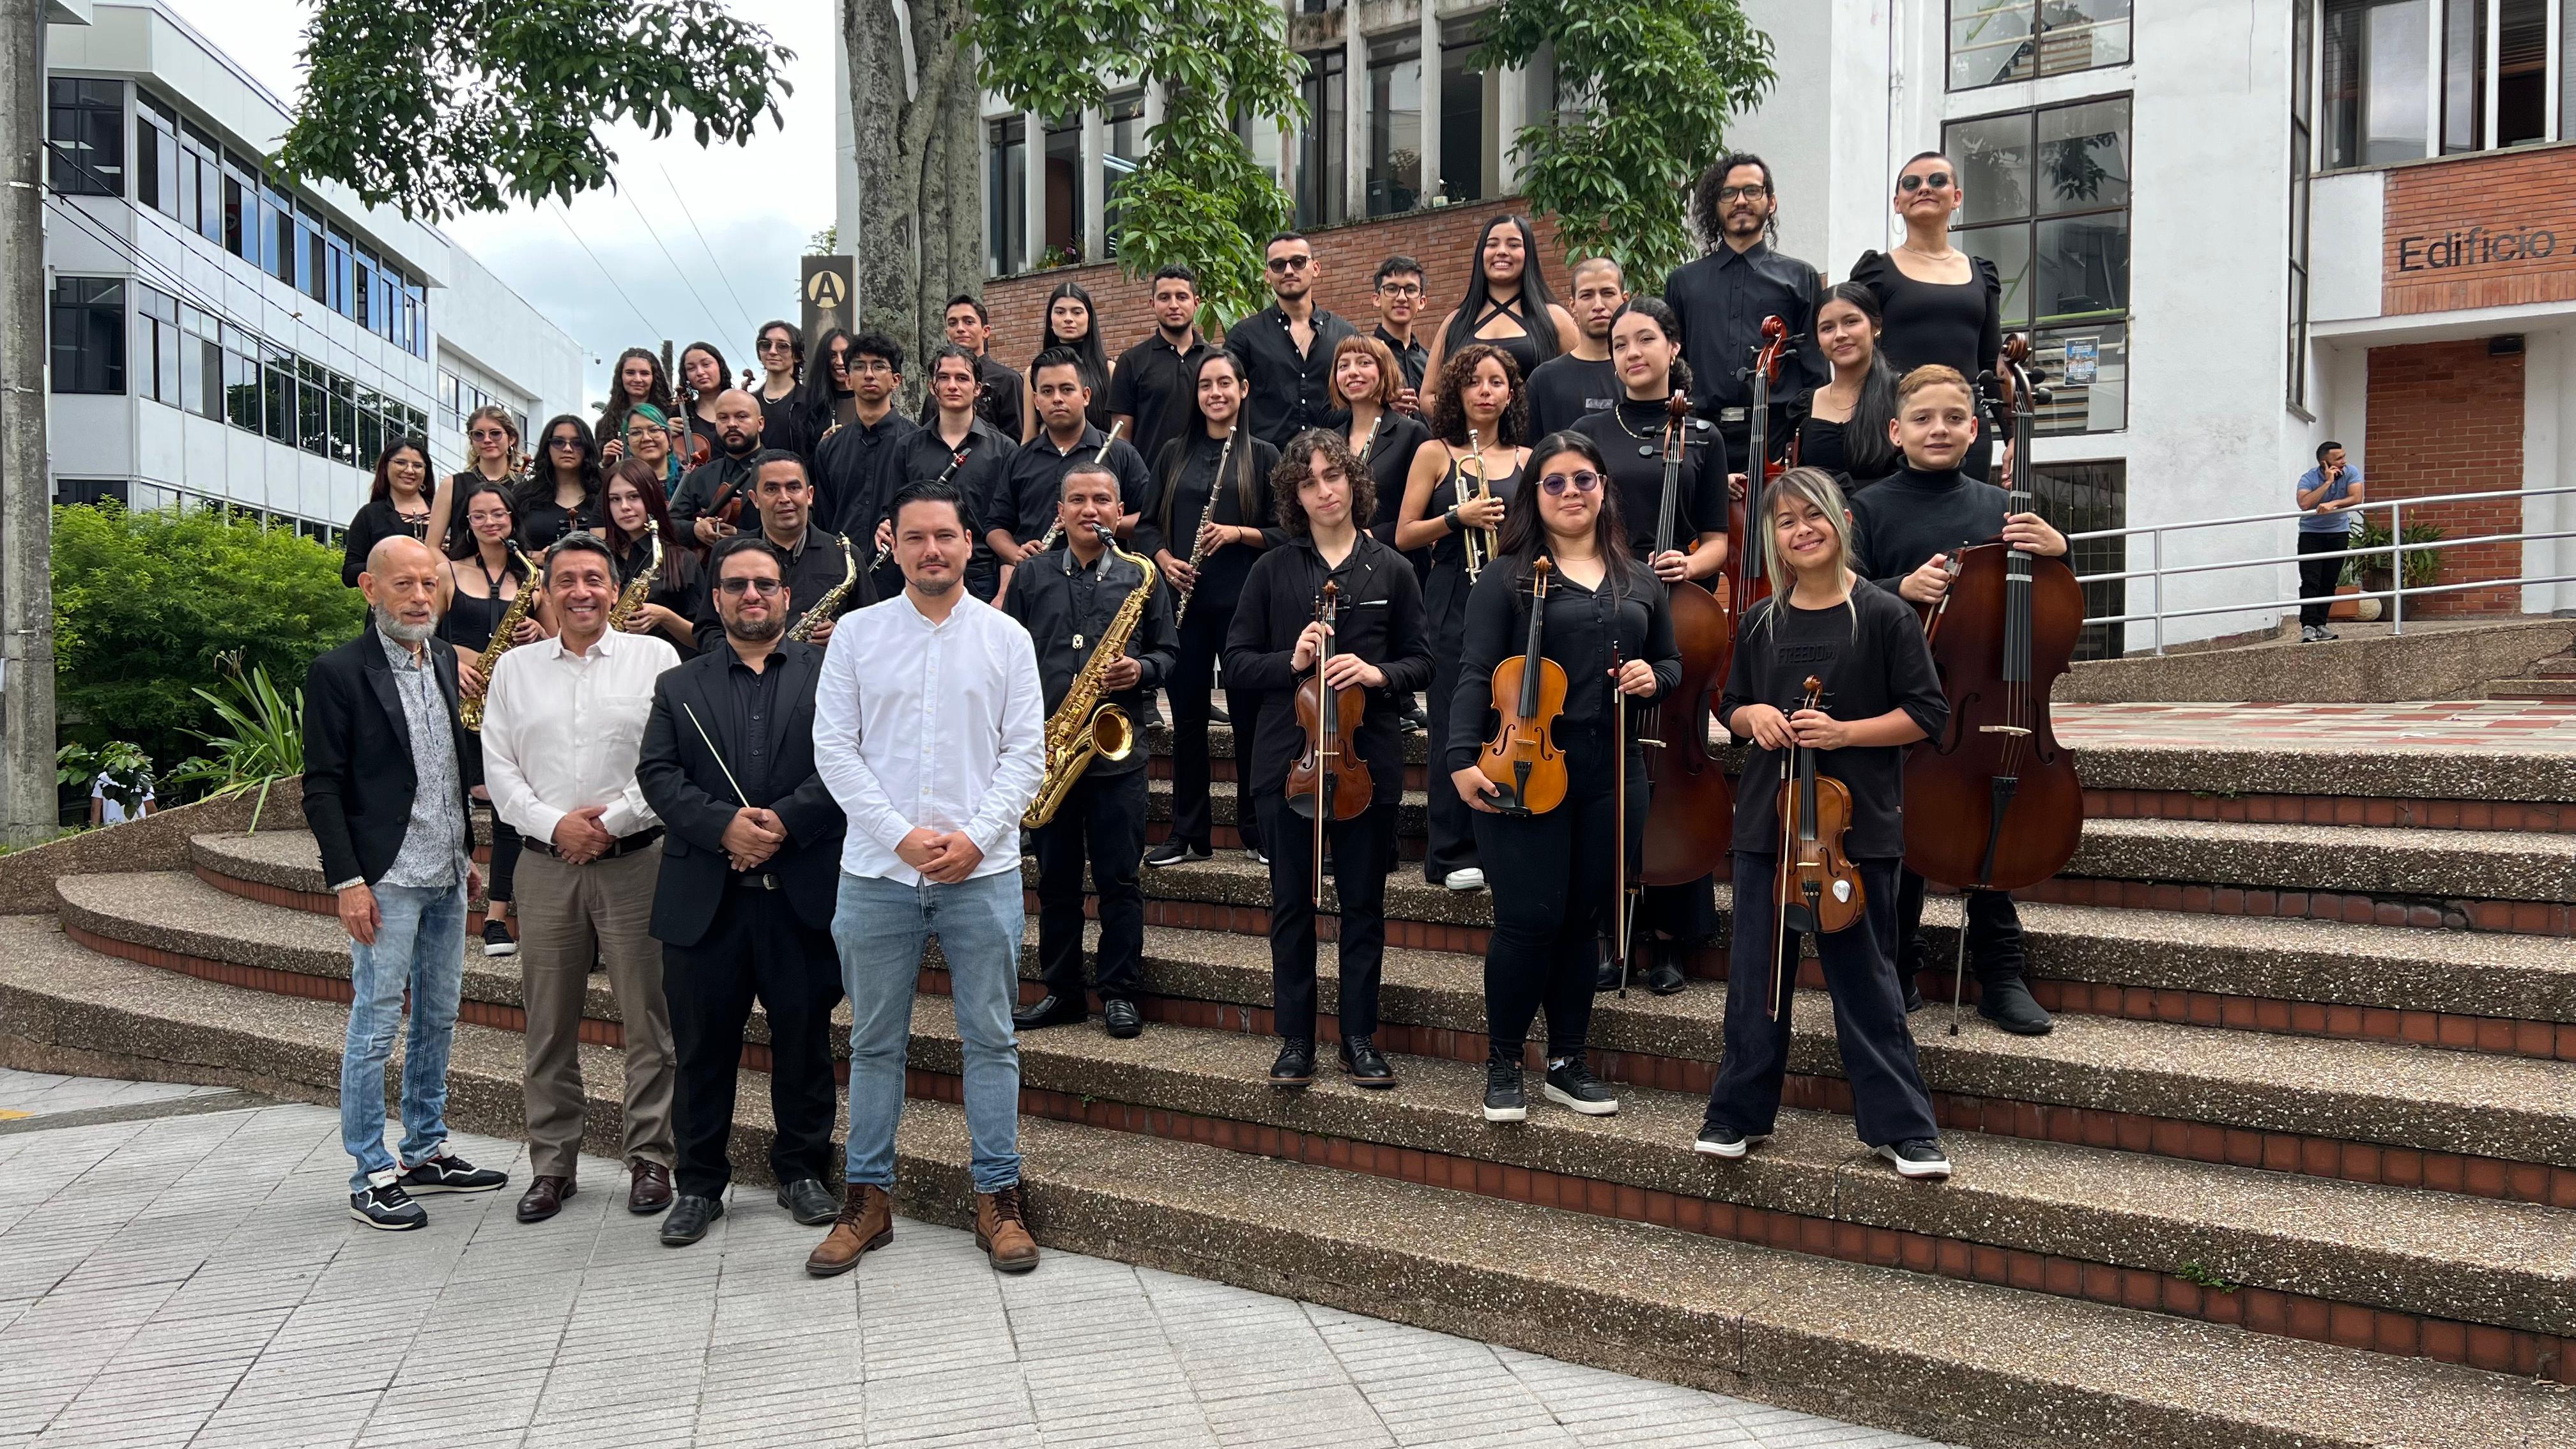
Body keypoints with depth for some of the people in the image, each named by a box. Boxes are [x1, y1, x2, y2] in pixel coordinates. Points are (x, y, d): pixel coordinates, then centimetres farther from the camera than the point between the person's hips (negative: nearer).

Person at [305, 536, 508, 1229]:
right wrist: (347, 881, -15)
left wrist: (467, 852, 13)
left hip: (448, 874, 7)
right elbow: (323, 788, -10)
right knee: (376, 1024, -2)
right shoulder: (338, 673, -9)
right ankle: (372, 1174, 6)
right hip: (386, 879, -7)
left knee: (439, 1017, 14)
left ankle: (427, 1151, 26)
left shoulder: (447, 661, 10)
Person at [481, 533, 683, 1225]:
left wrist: (610, 820, -12)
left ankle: (650, 1158, 11)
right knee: (549, 1022, 7)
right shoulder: (515, 668, 11)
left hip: (633, 858, -2)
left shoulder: (654, 658, 2)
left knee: (648, 1017, 0)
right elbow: (499, 769, 6)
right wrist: (554, 824, -9)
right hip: (545, 863, 3)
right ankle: (551, 1164, 18)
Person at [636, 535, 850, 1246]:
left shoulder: (830, 673, 6)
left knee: (804, 1039, 7)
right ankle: (699, 1183, 19)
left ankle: (802, 1169, 22)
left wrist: (785, 820, -18)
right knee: (702, 1045, 7)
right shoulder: (679, 687, 13)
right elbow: (657, 775, 0)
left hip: (802, 892, -1)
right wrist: (723, 825, -15)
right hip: (703, 896, 2)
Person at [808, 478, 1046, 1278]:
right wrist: (901, 835, -10)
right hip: (877, 871, 1)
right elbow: (833, 747, 0)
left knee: (990, 1039, 5)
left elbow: (1027, 752, 1)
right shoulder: (857, 634, 5)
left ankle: (998, 1197, 14)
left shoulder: (1006, 637, 4)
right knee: (875, 1042, 9)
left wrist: (975, 836, -11)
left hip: (982, 871, 0)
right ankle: (867, 1198, 18)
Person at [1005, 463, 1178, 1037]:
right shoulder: (1032, 576, 8)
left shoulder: (1141, 578, 5)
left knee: (1119, 879, 1)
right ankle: (1061, 992, 19)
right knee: (1056, 879, 9)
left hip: (1115, 751, -1)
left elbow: (1168, 651, 10)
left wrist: (1141, 670, -12)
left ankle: (1120, 993, 10)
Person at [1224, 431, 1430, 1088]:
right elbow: (1237, 662, 3)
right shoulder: (1272, 570, 4)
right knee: (1292, 903, 6)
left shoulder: (1391, 570, 4)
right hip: (1287, 757, 0)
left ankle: (1360, 1038, 17)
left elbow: (1421, 663, 7)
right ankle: (1295, 1039, 16)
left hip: (1367, 760, 0)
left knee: (1364, 901, 7)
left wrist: (1377, 673, -13)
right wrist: (1291, 662, -14)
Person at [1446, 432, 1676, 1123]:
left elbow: (1671, 663, 24)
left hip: (1612, 774, 5)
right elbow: (1477, 675, -8)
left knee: (1585, 919, 9)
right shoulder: (1507, 578, 0)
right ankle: (1503, 1063, 10)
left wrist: (1653, 678, -1)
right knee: (1530, 918, -7)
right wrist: (1463, 760, -20)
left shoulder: (1640, 581, 15)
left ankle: (1567, 1062, 22)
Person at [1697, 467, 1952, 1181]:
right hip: (1766, 819, 4)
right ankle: (1739, 1114, 22)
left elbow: (1926, 714, -6)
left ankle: (1902, 1126, 11)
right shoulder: (1761, 623, 7)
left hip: (1856, 826, -4)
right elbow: (1731, 708, 18)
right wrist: (1754, 715, -5)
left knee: (1863, 976, 1)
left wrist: (1844, 732, -17)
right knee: (1757, 973, 10)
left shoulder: (1883, 615, -5)